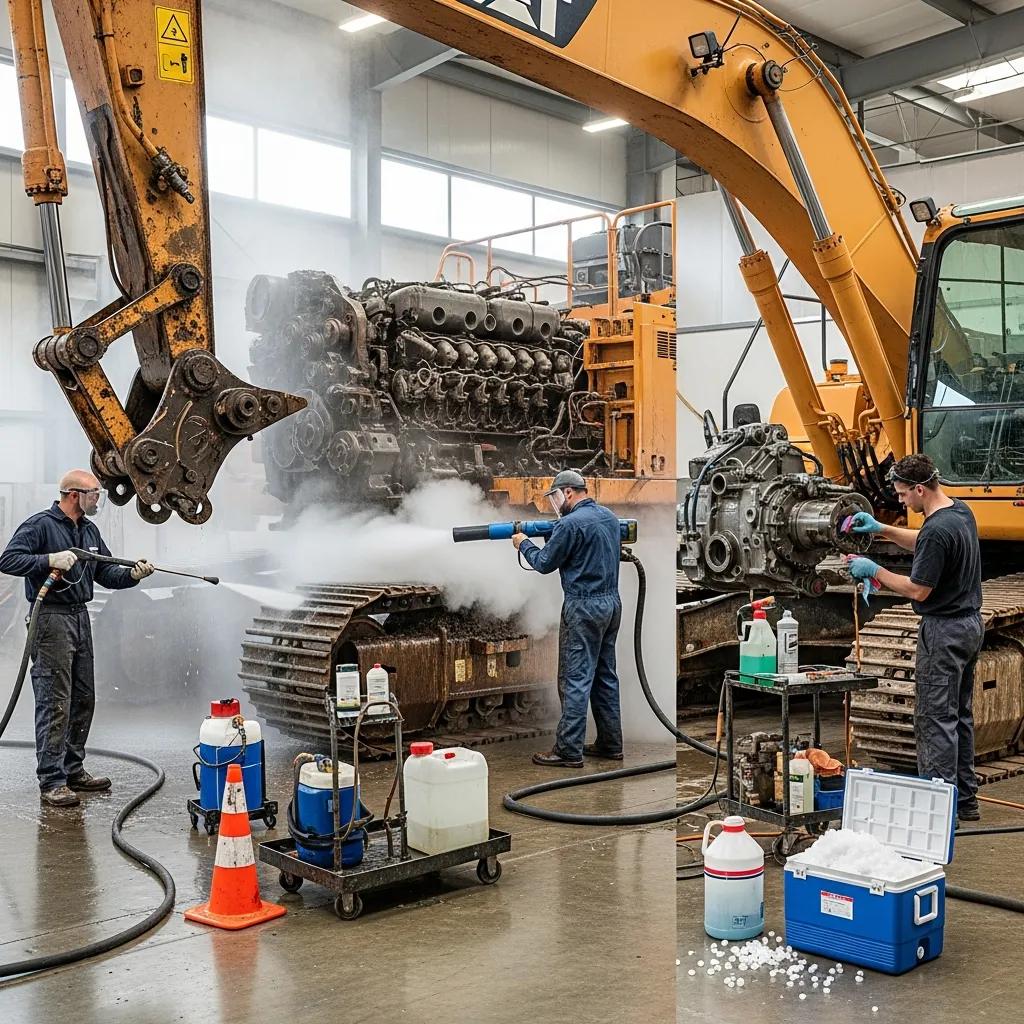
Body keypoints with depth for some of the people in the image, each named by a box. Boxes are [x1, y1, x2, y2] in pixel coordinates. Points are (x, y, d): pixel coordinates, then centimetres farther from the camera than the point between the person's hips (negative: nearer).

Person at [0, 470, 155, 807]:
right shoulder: (39, 525, -9)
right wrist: (50, 559, -25)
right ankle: (51, 782, -5)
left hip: (80, 617, 9)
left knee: (83, 699, 13)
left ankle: (73, 769, 24)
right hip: (51, 619, -8)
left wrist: (131, 575, -3)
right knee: (55, 703, -9)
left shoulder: (89, 529, 15)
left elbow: (105, 573, 16)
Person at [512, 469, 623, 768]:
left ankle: (569, 751, -2)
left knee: (575, 679, -5)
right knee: (605, 676, 15)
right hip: (612, 603, 9)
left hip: (583, 608, -9)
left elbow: (544, 563, -8)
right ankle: (611, 744, 21)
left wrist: (524, 544, 9)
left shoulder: (570, 524, -16)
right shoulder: (610, 516, 10)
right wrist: (554, 538, 14)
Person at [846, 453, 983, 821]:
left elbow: (918, 590, -19)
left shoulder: (938, 529, -24)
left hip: (944, 631, -10)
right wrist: (881, 529, 17)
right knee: (959, 715, 16)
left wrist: (874, 571, -8)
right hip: (971, 624, 10)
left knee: (936, 718, -3)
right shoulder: (960, 512, 8)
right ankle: (965, 800, 23)